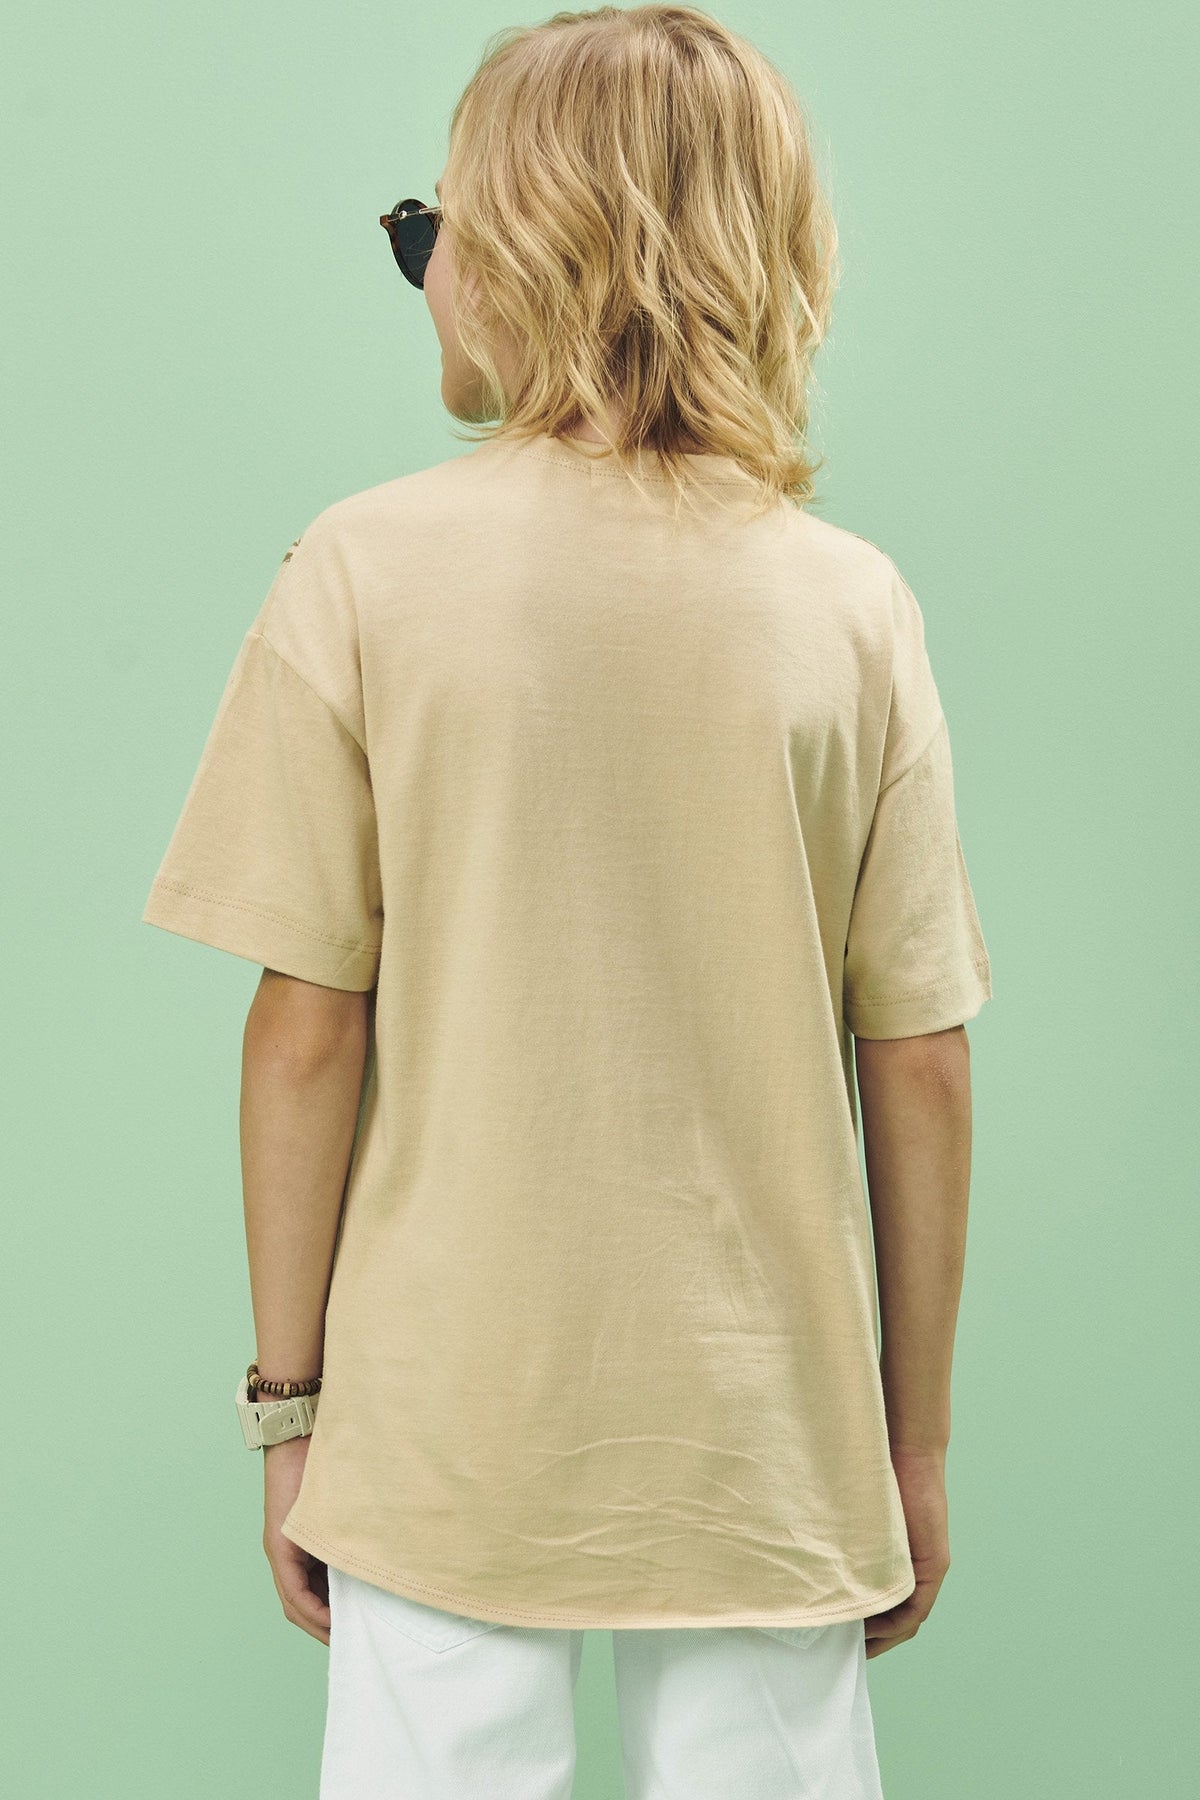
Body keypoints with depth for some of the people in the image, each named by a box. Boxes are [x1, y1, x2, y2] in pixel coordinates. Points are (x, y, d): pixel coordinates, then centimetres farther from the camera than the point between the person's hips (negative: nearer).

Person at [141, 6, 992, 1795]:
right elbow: (923, 1069, -2)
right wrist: (917, 1443, 9)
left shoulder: (366, 570, -9)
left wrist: (290, 1403, 4)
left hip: (450, 1438, -1)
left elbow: (307, 1032, -8)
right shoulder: (856, 603, -4)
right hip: (771, 1444, 2)